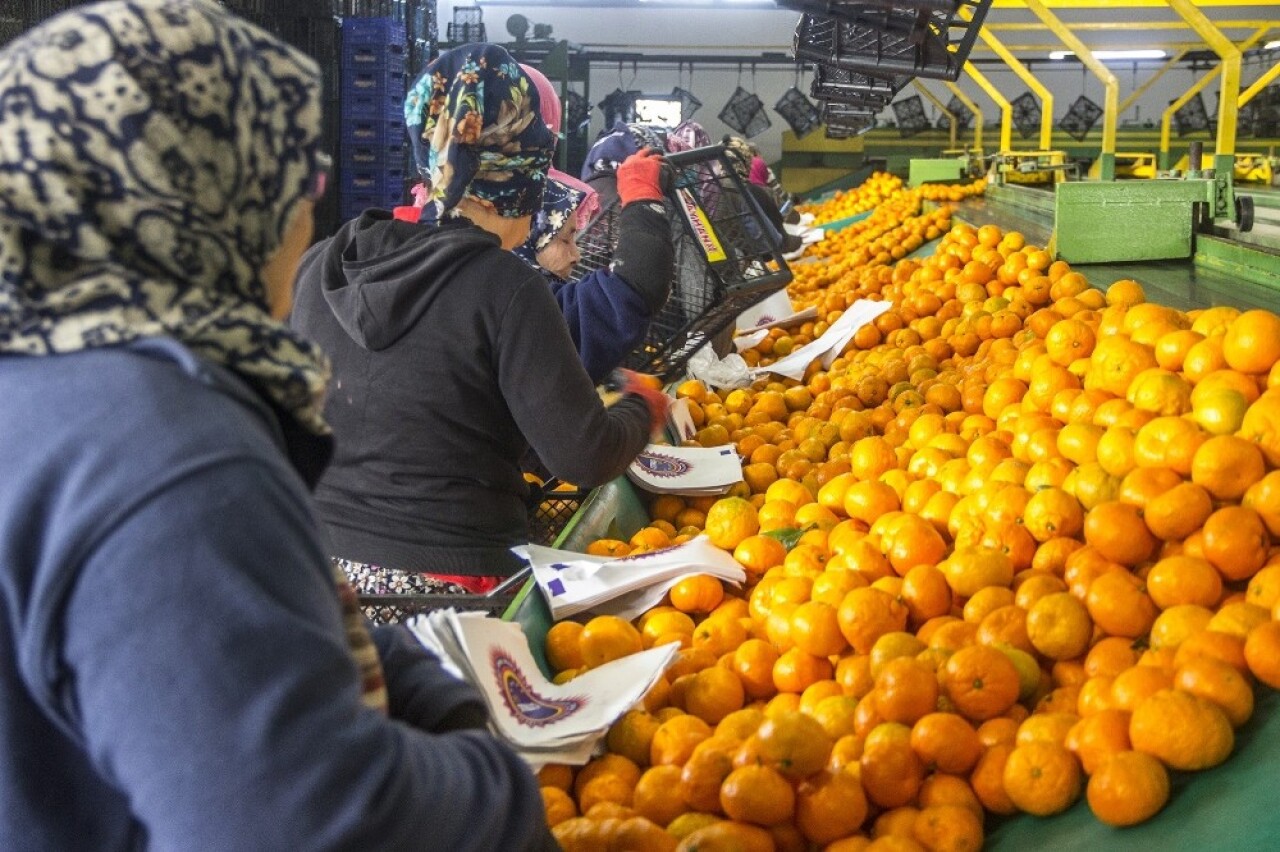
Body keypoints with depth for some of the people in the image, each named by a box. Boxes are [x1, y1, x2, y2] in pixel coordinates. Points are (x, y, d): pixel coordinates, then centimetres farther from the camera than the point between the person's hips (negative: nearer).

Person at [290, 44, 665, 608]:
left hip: (317, 564, 5)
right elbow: (584, 457, -13)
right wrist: (644, 405, 6)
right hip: (448, 582, -4)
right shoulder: (504, 288, -13)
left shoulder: (319, 265, 2)